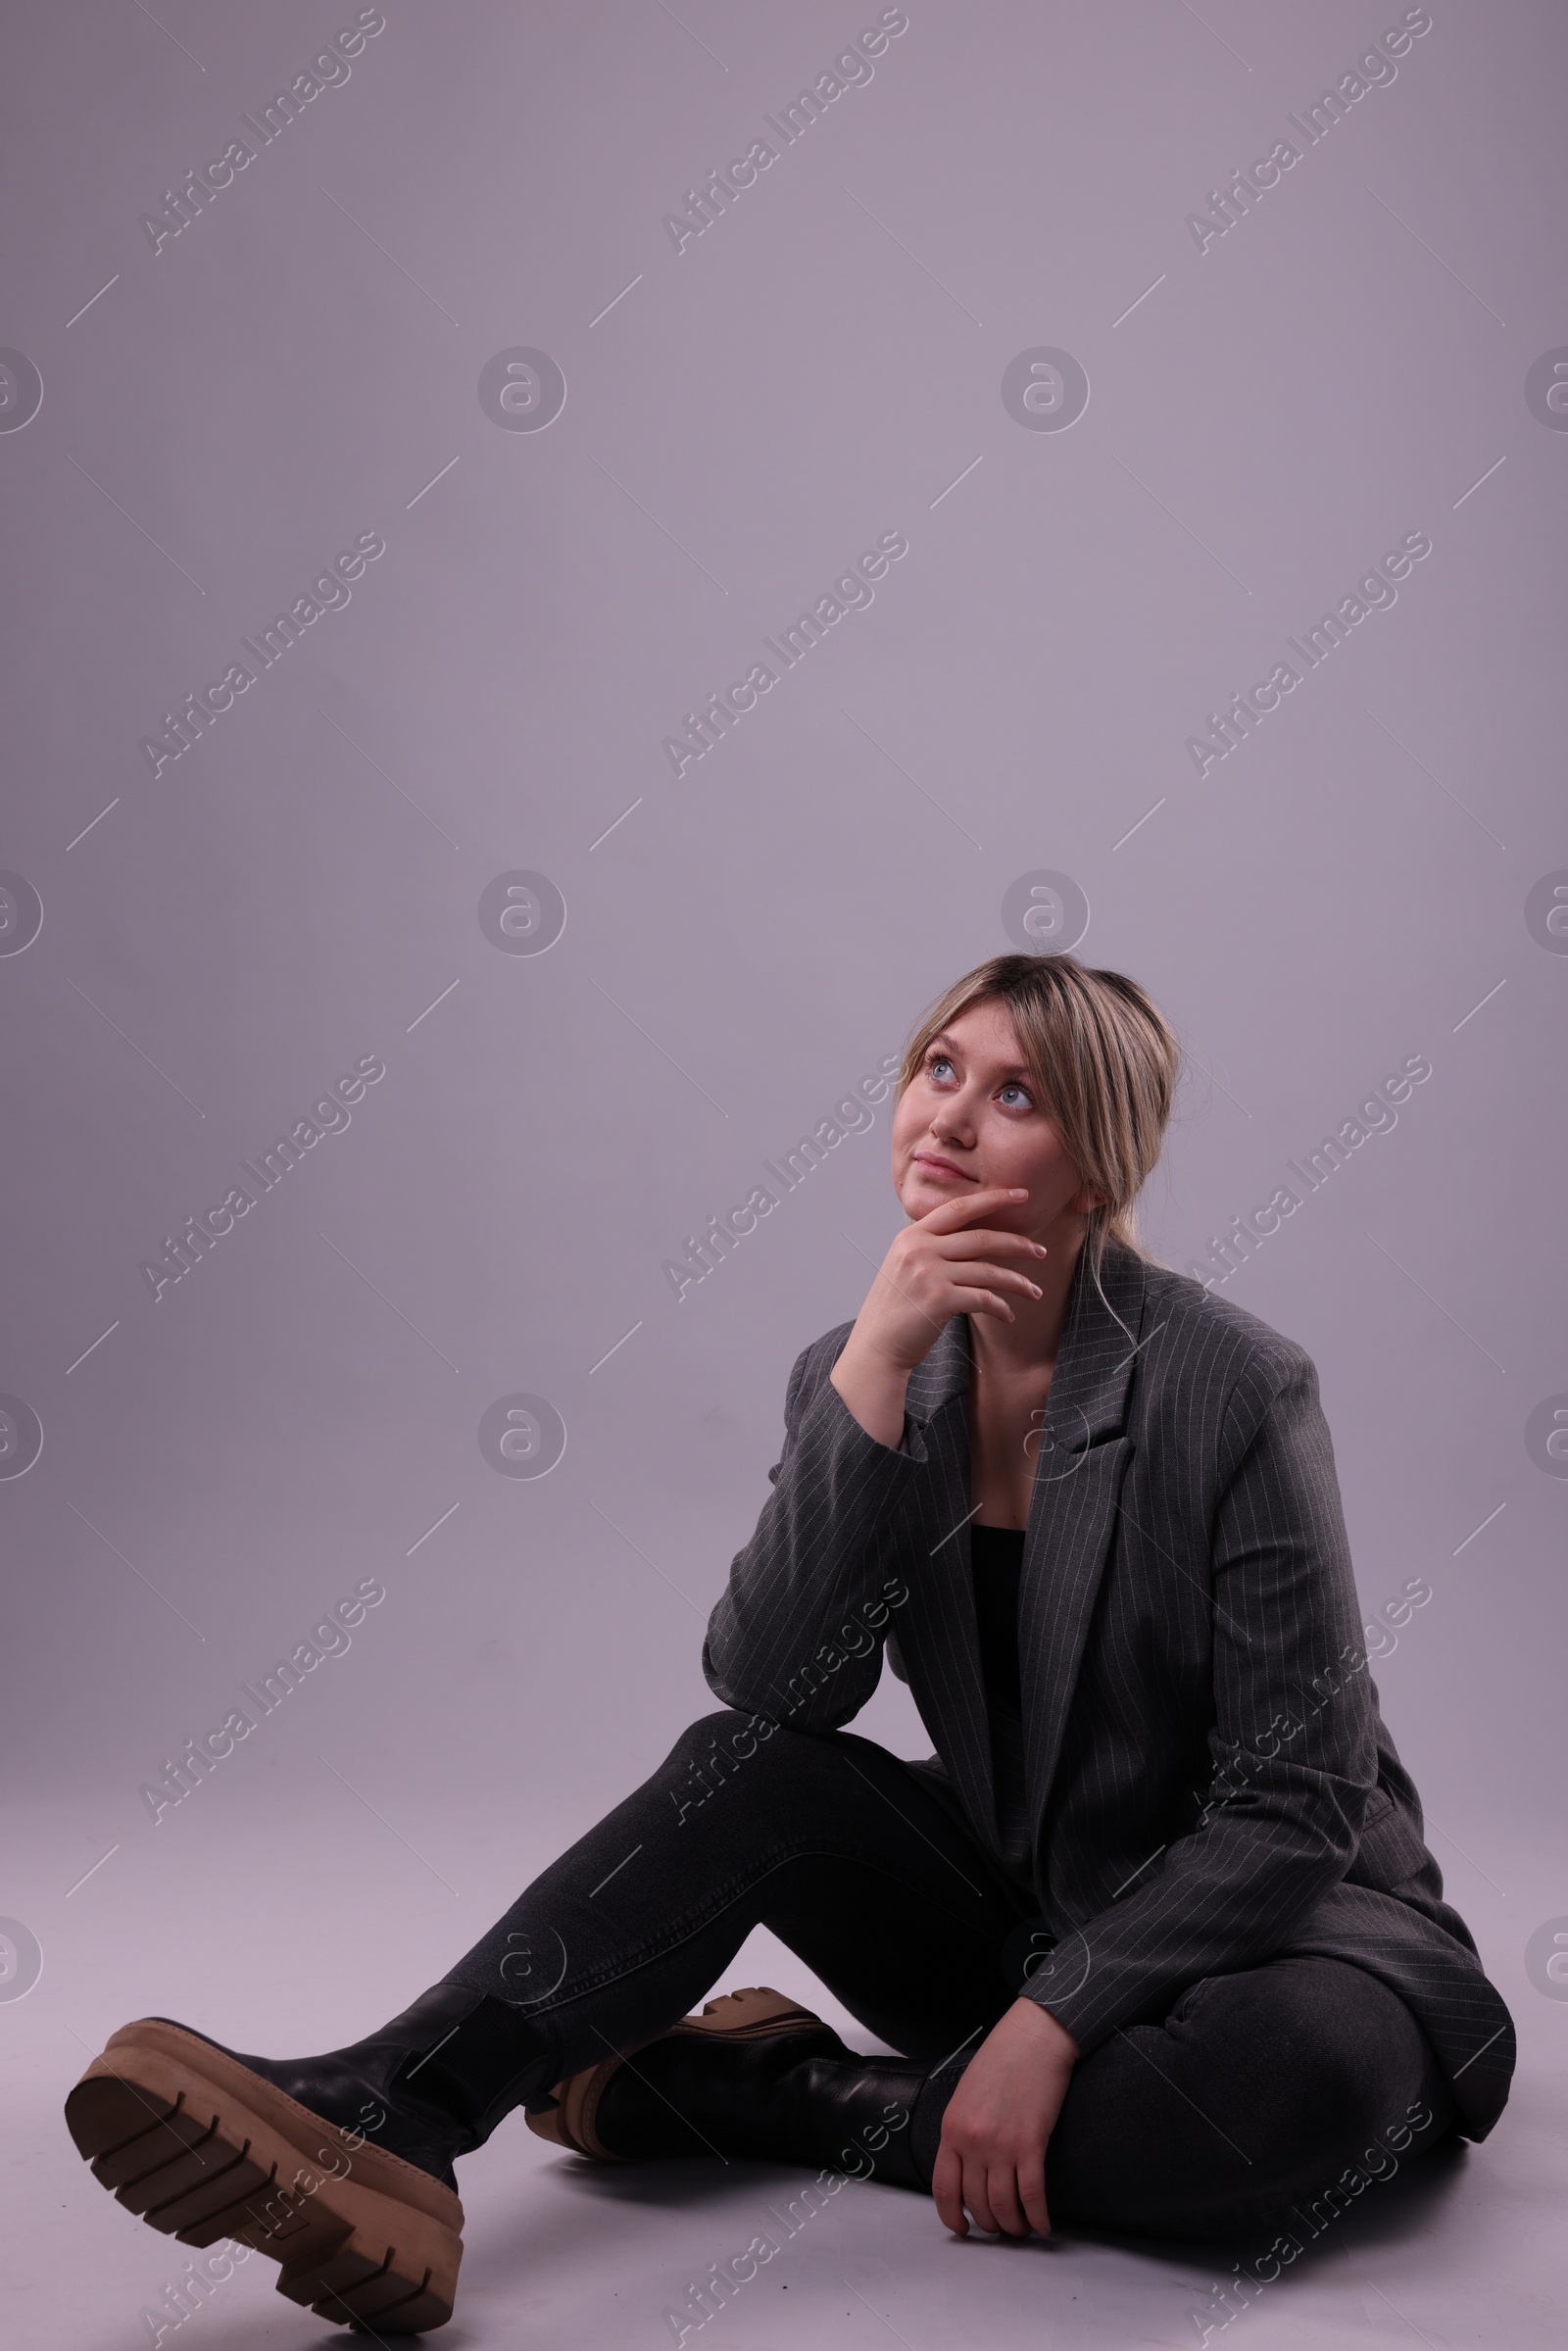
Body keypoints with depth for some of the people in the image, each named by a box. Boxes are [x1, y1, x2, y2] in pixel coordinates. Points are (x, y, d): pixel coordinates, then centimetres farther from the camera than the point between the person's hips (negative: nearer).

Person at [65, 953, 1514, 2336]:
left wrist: (1050, 2025, -26)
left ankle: (758, 2091, -20)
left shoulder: (1232, 1386, -19)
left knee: (1315, 2078, -35)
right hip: (1011, 1906, 4)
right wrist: (876, 1361, -27)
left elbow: (1294, 1803, -18)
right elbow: (768, 1683, -18)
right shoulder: (867, 1370, -4)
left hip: (1262, 1911, -3)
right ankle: (379, 2120, -29)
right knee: (752, 1765, -20)